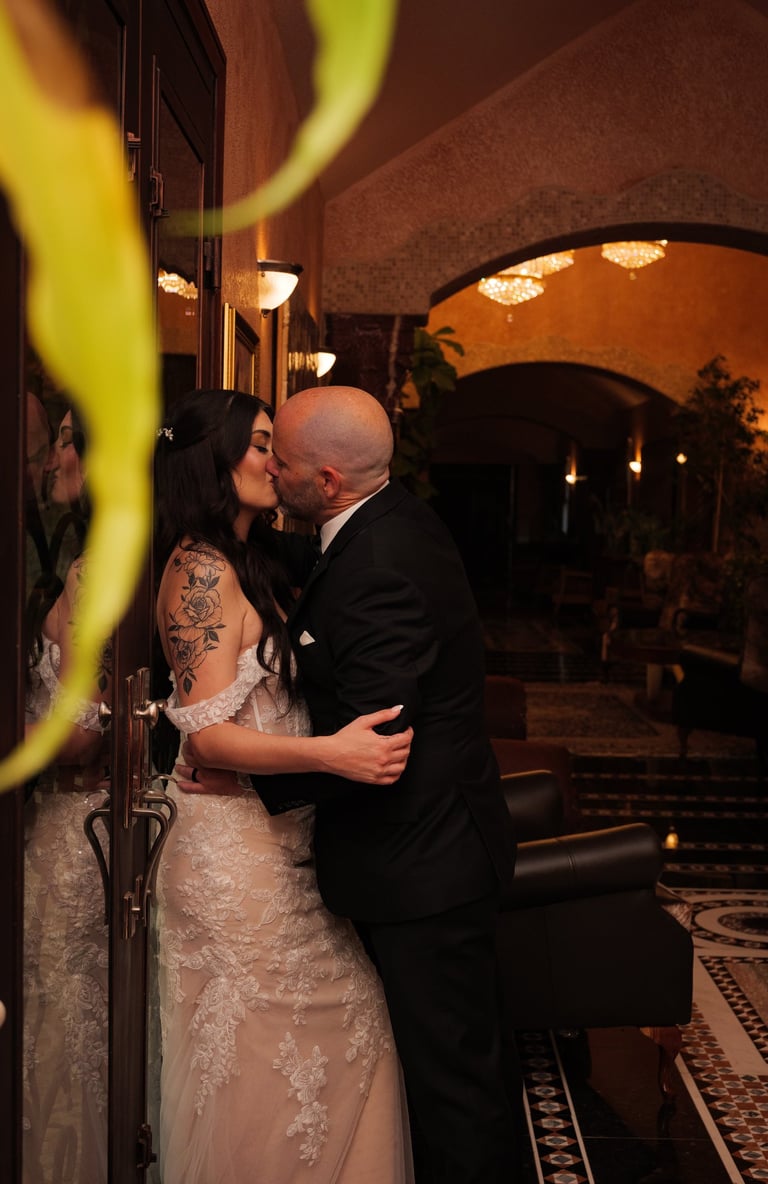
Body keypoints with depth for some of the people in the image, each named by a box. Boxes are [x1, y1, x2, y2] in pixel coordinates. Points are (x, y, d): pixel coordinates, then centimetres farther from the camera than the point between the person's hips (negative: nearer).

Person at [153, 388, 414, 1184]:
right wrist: (329, 753, -33)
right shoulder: (201, 569, -15)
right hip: (237, 849, -9)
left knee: (333, 1034, 14)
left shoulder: (252, 563, 14)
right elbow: (208, 733, -21)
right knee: (272, 1053, 3)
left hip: (282, 839, 9)